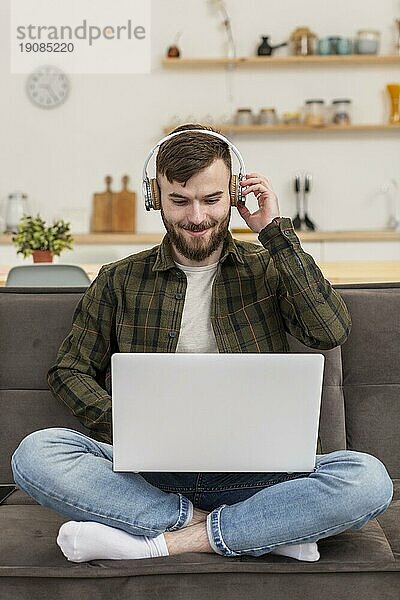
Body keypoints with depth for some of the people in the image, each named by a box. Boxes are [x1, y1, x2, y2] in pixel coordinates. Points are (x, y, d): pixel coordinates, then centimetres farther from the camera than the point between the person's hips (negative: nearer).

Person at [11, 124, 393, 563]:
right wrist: (128, 427, -7)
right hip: (148, 469, 1)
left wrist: (276, 231, -4)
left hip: (251, 474, -1)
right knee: (35, 453, -26)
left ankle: (158, 541, -22)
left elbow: (332, 331, -7)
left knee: (369, 479, -27)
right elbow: (70, 371, 12)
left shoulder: (268, 270, 10)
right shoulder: (121, 280, 12)